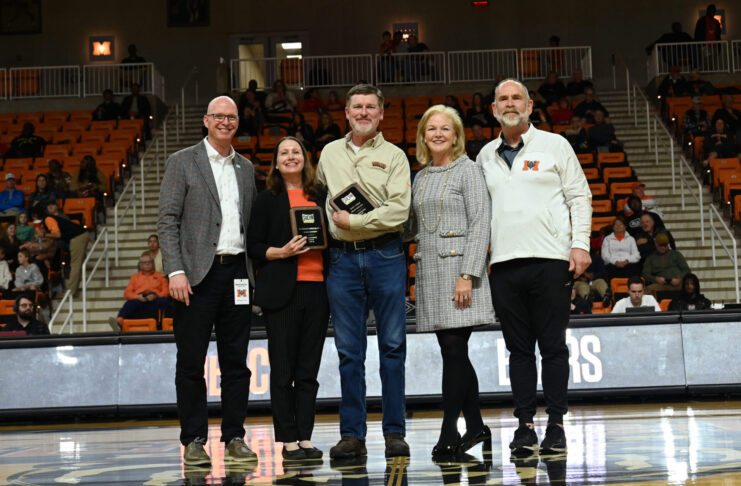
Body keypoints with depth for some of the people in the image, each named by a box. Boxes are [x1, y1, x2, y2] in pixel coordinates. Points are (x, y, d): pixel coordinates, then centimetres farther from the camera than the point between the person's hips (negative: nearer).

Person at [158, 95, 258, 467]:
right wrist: (175, 271, -14)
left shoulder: (246, 168, 16)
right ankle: (193, 441, 7)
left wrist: (255, 272, 7)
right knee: (191, 361, 0)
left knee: (236, 361, 6)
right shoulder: (182, 162, 2)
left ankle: (234, 438, 13)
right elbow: (167, 220, -4)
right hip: (198, 273, -4)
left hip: (237, 271, 4)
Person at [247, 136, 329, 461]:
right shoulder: (268, 199, 4)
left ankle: (305, 438, 10)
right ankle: (288, 440, 4)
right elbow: (253, 246, 0)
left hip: (317, 288, 4)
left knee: (309, 369, 5)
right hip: (282, 291, -3)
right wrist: (281, 252, -15)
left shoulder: (319, 198, 14)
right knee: (283, 369, -1)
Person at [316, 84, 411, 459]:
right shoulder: (329, 154, 13)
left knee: (392, 347, 0)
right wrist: (330, 226, 11)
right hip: (342, 259, 3)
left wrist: (353, 221, -10)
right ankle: (352, 435, 7)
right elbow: (319, 196, 26)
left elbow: (399, 210, -9)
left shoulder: (394, 156, 3)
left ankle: (394, 432, 5)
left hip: (384, 256, -2)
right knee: (349, 351, 3)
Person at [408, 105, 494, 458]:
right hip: (429, 271, 6)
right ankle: (476, 426, 18)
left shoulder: (468, 170, -2)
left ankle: (449, 432, -7)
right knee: (452, 352, 8)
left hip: (457, 267, -6)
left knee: (454, 349, -10)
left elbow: (480, 223, -9)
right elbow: (412, 227, 21)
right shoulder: (420, 178, 17)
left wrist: (468, 275, -18)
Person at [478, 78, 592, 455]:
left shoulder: (554, 145, 6)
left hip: (550, 259, -3)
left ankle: (556, 425, 7)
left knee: (553, 346, 0)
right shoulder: (486, 156, 15)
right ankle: (525, 425, 9)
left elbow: (579, 196, 5)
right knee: (518, 348, 4)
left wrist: (580, 244, -6)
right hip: (504, 264, 3)